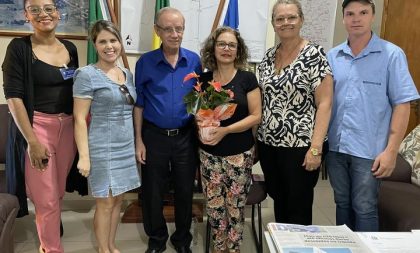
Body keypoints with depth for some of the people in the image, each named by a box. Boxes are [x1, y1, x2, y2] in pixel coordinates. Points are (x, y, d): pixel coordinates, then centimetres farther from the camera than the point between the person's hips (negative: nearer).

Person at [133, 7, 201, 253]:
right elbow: (139, 103, -1)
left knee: (185, 190, 13)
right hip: (154, 136, -1)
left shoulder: (194, 60, -2)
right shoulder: (145, 62, -5)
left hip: (186, 136, 1)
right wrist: (139, 140, -3)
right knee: (153, 191, 11)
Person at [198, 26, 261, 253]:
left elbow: (255, 116, -9)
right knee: (214, 206, 11)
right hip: (209, 154, 3)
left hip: (239, 154, -2)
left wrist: (225, 130, -19)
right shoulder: (203, 79, 3)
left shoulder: (247, 79, -6)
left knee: (235, 206, 8)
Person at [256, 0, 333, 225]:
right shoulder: (269, 56, 8)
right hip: (269, 144, 6)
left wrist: (316, 148, -18)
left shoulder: (314, 55, -9)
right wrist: (256, 136, 8)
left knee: (298, 208, 7)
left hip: (300, 145, -5)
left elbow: (324, 104, -13)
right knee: (278, 201, 19)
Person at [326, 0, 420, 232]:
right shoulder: (332, 56, 5)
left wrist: (391, 150, -12)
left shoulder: (392, 55, -5)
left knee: (364, 208, 6)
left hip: (369, 150, -4)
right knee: (342, 204, 17)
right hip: (335, 146, 4)